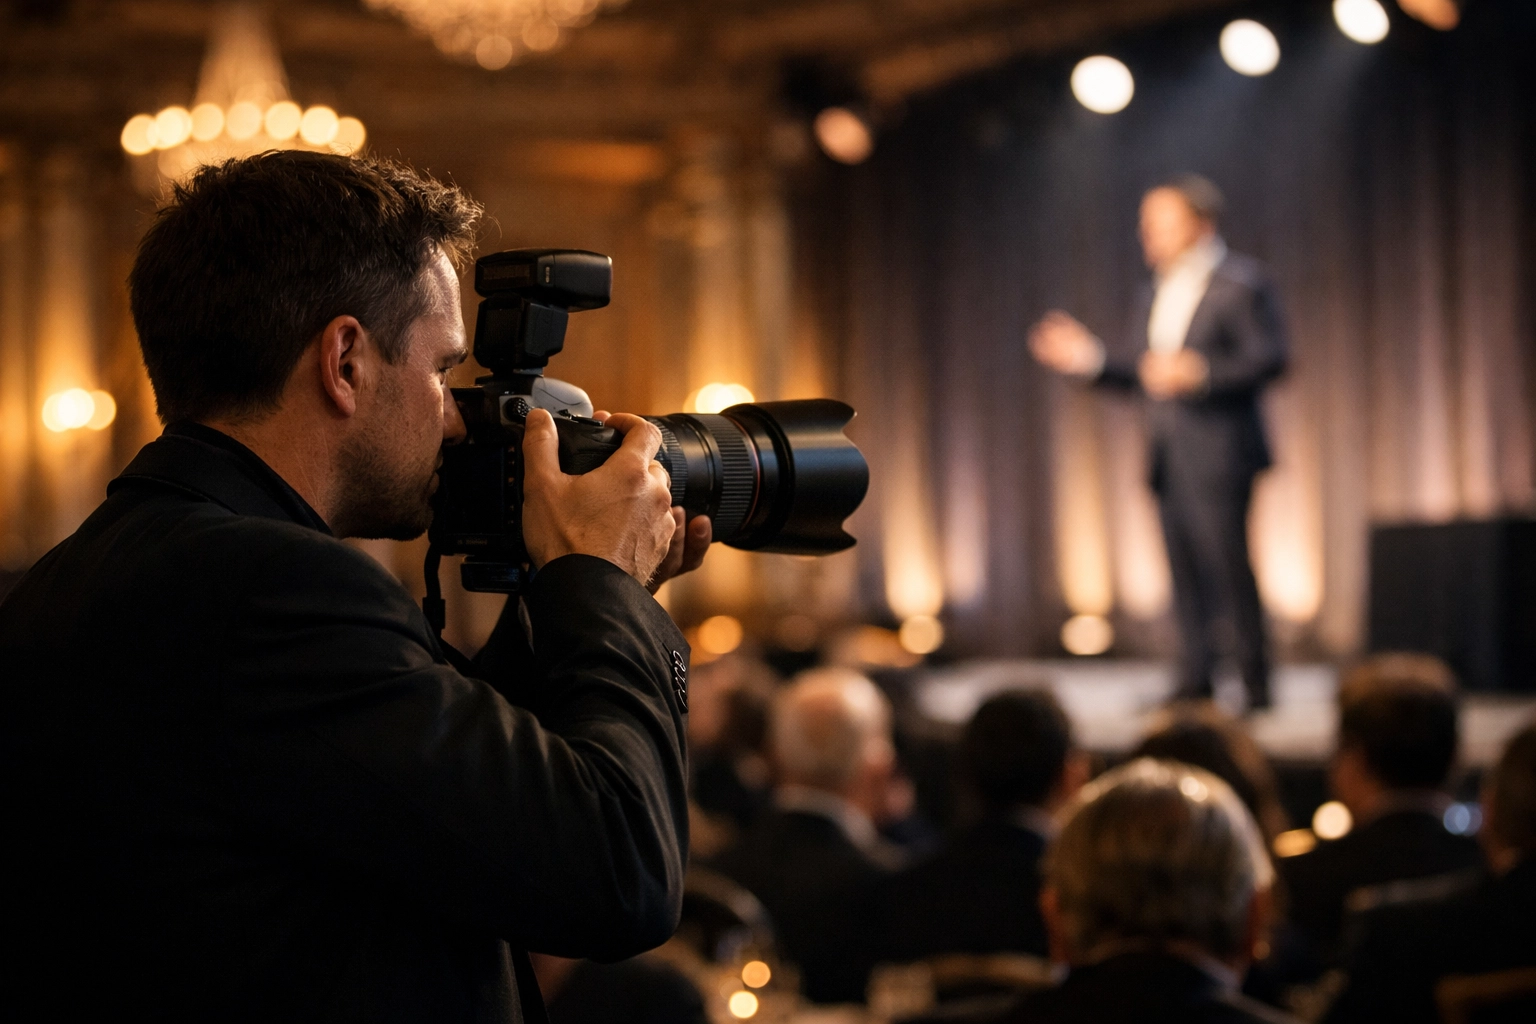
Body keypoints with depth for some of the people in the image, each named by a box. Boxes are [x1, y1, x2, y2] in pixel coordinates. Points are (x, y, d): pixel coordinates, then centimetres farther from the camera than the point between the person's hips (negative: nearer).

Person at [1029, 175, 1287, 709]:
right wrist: (1090, 357, 3)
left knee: (1230, 566, -8)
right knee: (1186, 570, 8)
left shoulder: (1243, 283, -4)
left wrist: (1202, 373, -25)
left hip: (1218, 453, -7)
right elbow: (1134, 366, 20)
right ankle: (1195, 681, 13)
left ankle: (1256, 683, -1)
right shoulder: (1156, 293, 19)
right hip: (1169, 458, 7)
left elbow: (1270, 358, -13)